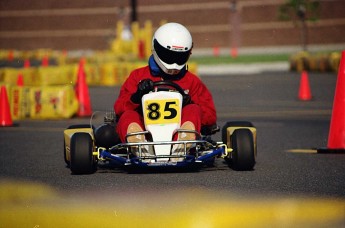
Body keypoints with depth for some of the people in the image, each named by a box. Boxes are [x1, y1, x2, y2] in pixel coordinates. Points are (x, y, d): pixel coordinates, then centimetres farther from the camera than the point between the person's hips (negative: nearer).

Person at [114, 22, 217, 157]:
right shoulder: (138, 76, 21)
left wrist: (190, 104, -6)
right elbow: (119, 108, 9)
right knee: (128, 116, -28)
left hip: (177, 132, 0)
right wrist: (137, 96, -11)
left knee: (193, 111, -25)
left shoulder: (192, 81, 23)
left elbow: (210, 116, 14)